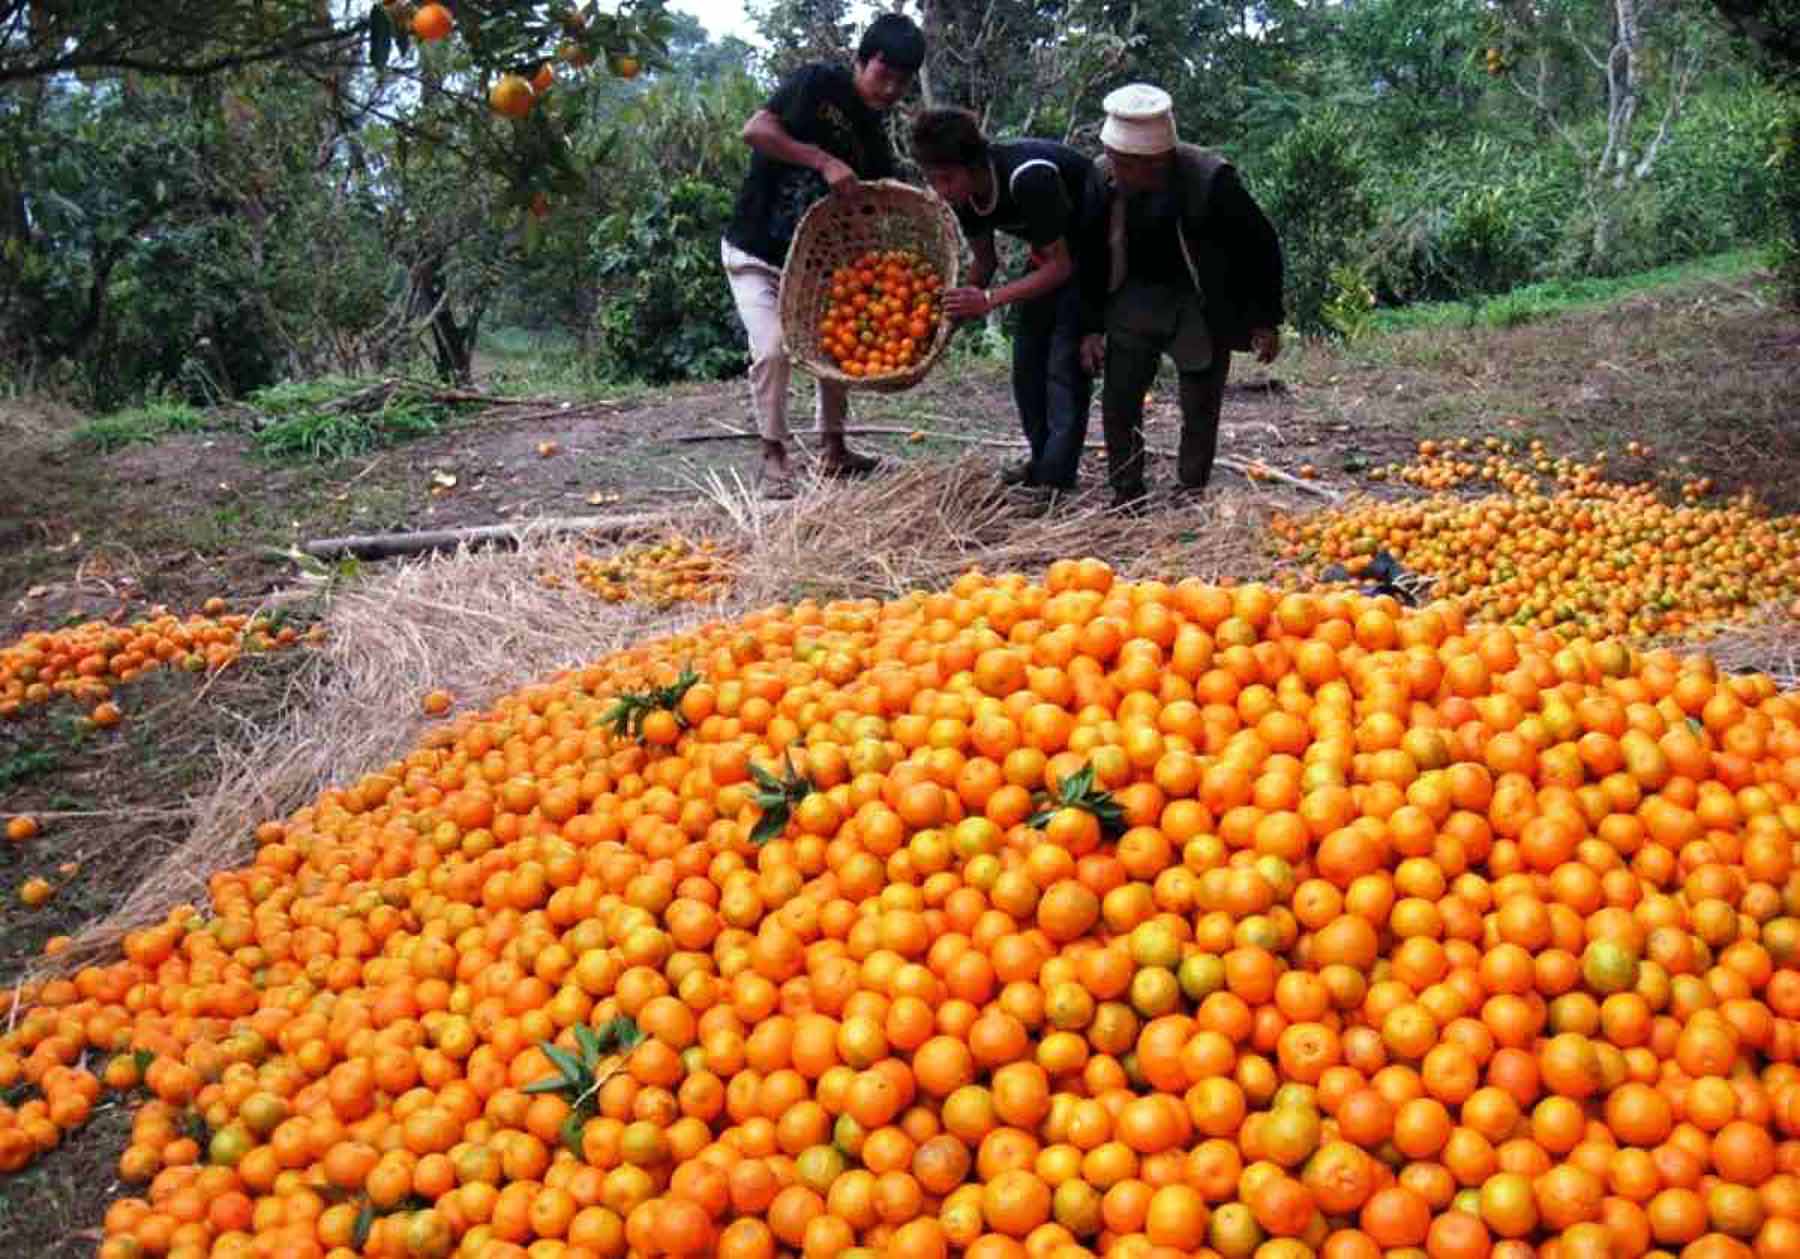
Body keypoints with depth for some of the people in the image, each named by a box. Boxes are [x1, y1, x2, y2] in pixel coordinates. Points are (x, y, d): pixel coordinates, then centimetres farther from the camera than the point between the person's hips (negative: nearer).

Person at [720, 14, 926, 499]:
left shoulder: (876, 145, 2)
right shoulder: (819, 84, -14)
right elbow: (754, 130, -26)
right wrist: (824, 161, -32)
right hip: (754, 254, -6)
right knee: (774, 349, -19)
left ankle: (835, 451, 25)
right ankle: (774, 458, -4)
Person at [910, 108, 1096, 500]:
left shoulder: (1027, 177, -36)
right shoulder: (964, 191, -12)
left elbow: (1060, 266, -29)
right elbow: (985, 260, 1)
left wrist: (988, 300, -34)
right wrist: (959, 304, -17)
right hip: (1051, 248, 8)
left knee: (1066, 360, -15)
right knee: (1028, 356, 4)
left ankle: (1055, 481, -13)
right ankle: (1043, 460, 16)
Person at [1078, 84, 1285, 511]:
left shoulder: (1210, 179, -27)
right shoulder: (1102, 178, -16)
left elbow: (1261, 246, -14)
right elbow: (1093, 257, 0)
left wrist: (1266, 322, -11)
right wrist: (1092, 326, -2)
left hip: (1202, 309, -3)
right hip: (1136, 299, 3)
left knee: (1200, 408, 1)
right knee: (1118, 400, -3)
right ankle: (1125, 498, 10)